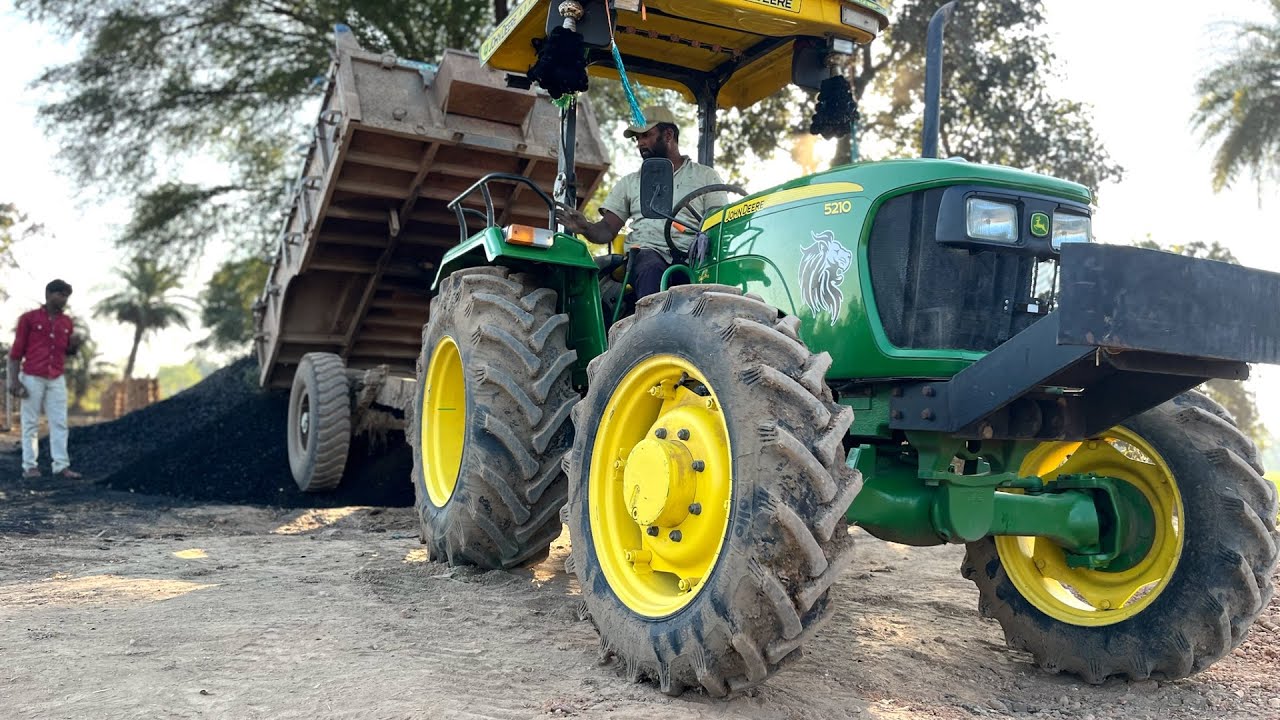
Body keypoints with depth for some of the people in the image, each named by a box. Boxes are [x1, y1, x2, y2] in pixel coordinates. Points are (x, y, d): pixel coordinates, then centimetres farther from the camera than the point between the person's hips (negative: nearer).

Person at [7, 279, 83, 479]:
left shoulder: (67, 322, 10)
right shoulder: (29, 318, -3)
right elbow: (17, 350, -2)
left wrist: (74, 344, -5)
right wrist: (13, 379, -9)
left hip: (57, 380, 4)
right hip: (32, 378, -4)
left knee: (59, 423, 0)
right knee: (31, 423, 1)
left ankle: (61, 465, 1)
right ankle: (29, 466, 5)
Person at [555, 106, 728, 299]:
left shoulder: (706, 176, 19)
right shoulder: (630, 182, 26)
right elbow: (606, 231, 16)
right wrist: (585, 227, -9)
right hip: (646, 253, 1)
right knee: (651, 269, -37)